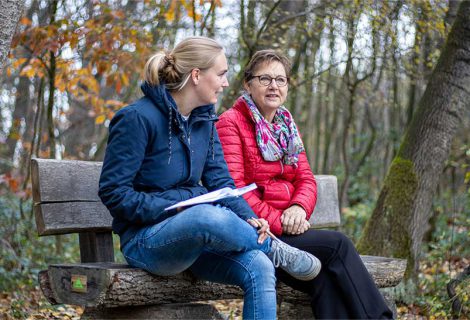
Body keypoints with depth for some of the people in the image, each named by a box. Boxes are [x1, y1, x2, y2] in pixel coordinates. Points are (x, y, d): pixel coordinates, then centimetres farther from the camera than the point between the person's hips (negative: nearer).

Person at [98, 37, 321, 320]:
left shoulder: (205, 120, 9)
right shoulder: (138, 118, -12)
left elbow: (220, 182, 7)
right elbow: (113, 191, -13)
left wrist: (249, 218, -12)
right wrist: (174, 211, -21)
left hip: (196, 235, 7)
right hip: (145, 240, -6)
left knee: (259, 268, -23)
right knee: (210, 216, -38)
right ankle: (275, 250, -10)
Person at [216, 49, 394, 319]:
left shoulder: (286, 125, 18)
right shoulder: (232, 122, -5)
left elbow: (306, 179, 11)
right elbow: (234, 187, -14)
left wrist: (299, 207, -12)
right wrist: (277, 223, -19)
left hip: (289, 228, 6)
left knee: (327, 275, -24)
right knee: (336, 244, -22)